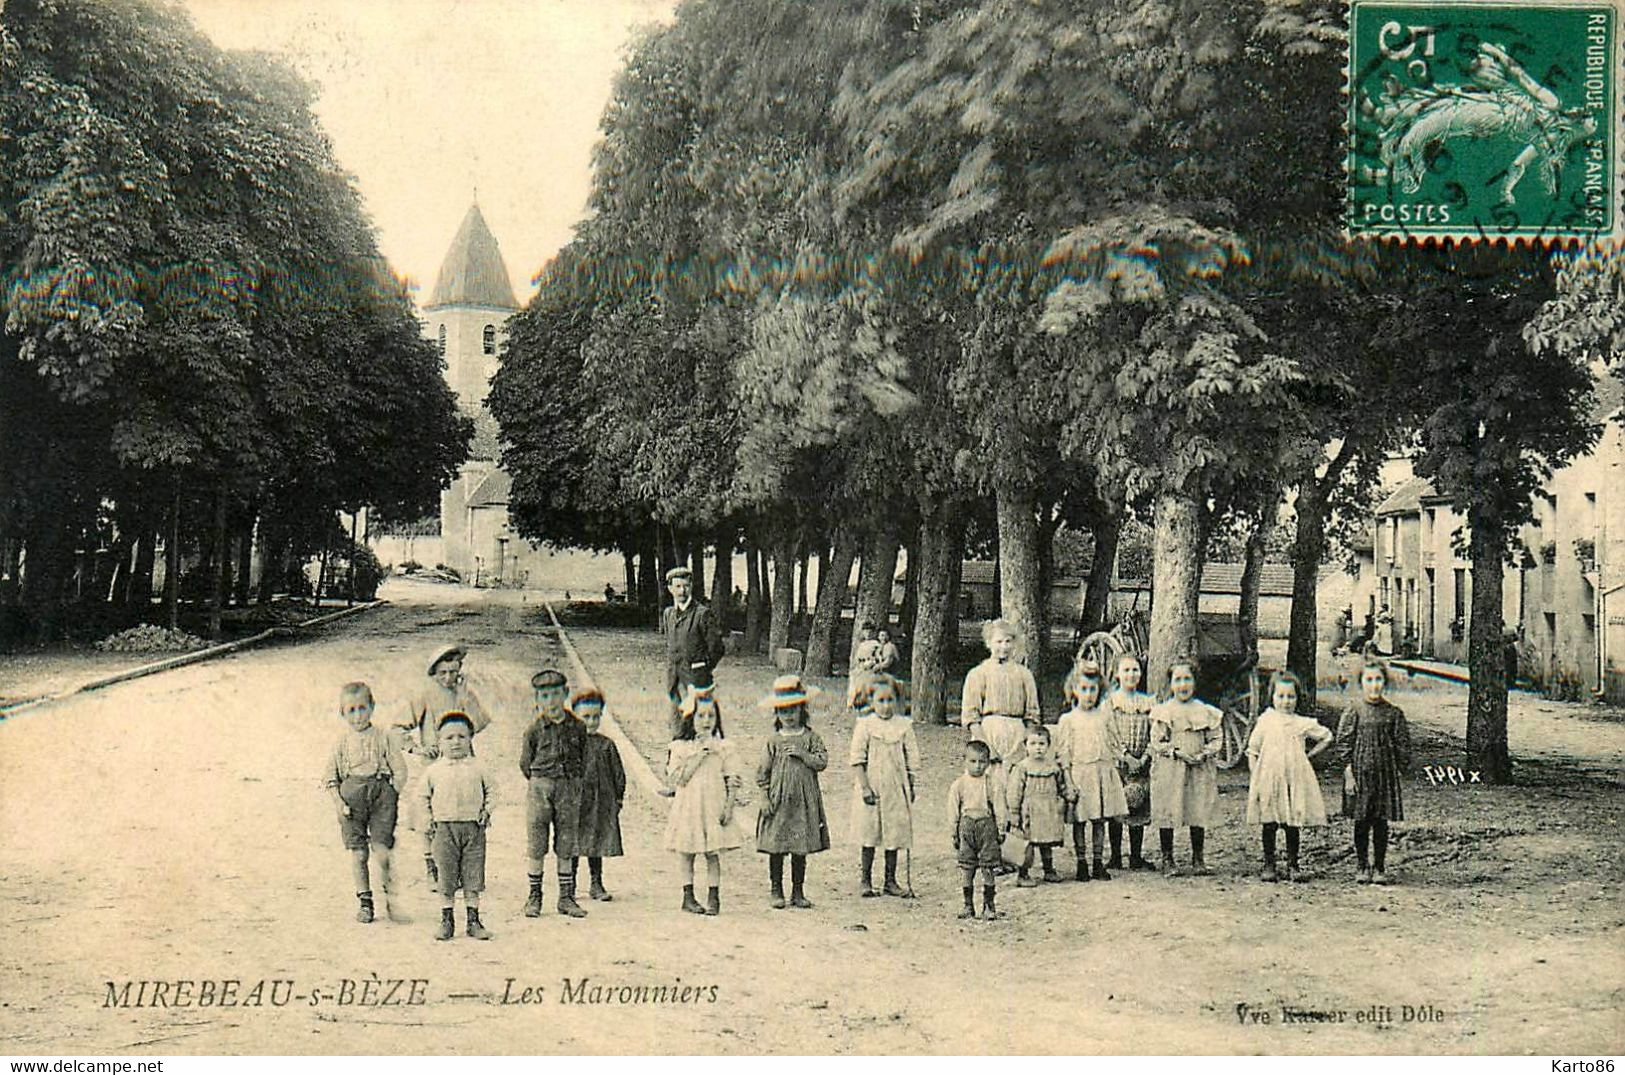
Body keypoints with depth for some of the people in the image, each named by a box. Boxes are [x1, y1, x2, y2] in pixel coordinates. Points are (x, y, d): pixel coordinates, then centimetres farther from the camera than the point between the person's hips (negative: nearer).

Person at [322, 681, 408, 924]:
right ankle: (365, 902, 14)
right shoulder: (341, 743, 8)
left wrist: (391, 795, -5)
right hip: (351, 795, 1)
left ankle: (391, 901, 4)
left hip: (381, 792, -1)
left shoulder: (383, 738, 5)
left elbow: (400, 770, 5)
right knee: (358, 854, 3)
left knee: (381, 851, -7)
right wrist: (338, 802, -3)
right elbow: (328, 777, 8)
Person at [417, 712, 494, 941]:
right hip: (444, 827, 0)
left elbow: (489, 791, 15)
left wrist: (486, 811, 2)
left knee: (473, 878, 4)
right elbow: (422, 795, 12)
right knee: (446, 877, 3)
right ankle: (447, 920, 12)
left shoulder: (477, 768, 4)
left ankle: (474, 920, 11)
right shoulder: (434, 770, 3)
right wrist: (429, 818, 4)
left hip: (473, 827, 0)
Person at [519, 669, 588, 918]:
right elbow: (525, 762, 5)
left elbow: (583, 759, 12)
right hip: (539, 786, -1)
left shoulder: (577, 727, 2)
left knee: (566, 847, 6)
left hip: (569, 788, 1)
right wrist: (538, 783, 8)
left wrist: (572, 781, 10)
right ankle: (534, 896, 12)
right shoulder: (534, 729, -2)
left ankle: (566, 897, 13)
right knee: (537, 846, 2)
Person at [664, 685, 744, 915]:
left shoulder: (723, 747, 4)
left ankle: (713, 896, 7)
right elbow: (676, 779, -11)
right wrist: (698, 756, -13)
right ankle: (688, 896, 14)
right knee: (687, 853, 5)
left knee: (714, 853, 1)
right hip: (688, 805, -1)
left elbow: (732, 779, 3)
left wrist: (729, 806, -6)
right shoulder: (679, 747, -1)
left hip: (714, 805, 1)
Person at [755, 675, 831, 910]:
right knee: (776, 848, 1)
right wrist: (765, 798, -5)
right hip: (778, 801, -1)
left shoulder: (810, 738, 4)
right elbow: (762, 771, 2)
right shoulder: (774, 741, 2)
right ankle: (777, 892, 11)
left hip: (803, 802, 1)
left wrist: (802, 754, -16)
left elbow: (822, 762, -5)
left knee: (801, 849, 7)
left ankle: (798, 891, 17)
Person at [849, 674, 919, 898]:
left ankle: (891, 881, 16)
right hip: (871, 789, -2)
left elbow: (912, 757, 8)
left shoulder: (904, 725, 3)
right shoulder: (865, 725, -4)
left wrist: (911, 786, 5)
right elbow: (856, 758, -6)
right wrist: (864, 786, -11)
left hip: (896, 789, 2)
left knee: (894, 835, 6)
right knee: (869, 837, 3)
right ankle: (866, 881, 13)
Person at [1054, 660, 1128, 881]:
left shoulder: (1105, 715, 9)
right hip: (1080, 773, -2)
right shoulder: (1068, 719, 0)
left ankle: (1098, 863, 15)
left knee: (1100, 820, 7)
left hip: (1104, 772, 3)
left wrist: (1115, 770, 8)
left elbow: (1115, 745, 14)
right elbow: (1063, 752, -2)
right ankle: (1081, 863, 11)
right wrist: (1069, 782, -8)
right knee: (1079, 821, 2)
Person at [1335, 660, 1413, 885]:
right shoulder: (1353, 712, -1)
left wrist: (1401, 769, 2)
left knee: (1381, 824, 4)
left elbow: (1403, 746, 9)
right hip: (1360, 773, -1)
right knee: (1361, 823, 4)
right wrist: (1349, 775, -6)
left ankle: (1379, 867, 14)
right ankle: (1363, 866, 15)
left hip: (1386, 774, 1)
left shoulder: (1394, 713, 4)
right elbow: (1343, 744, -2)